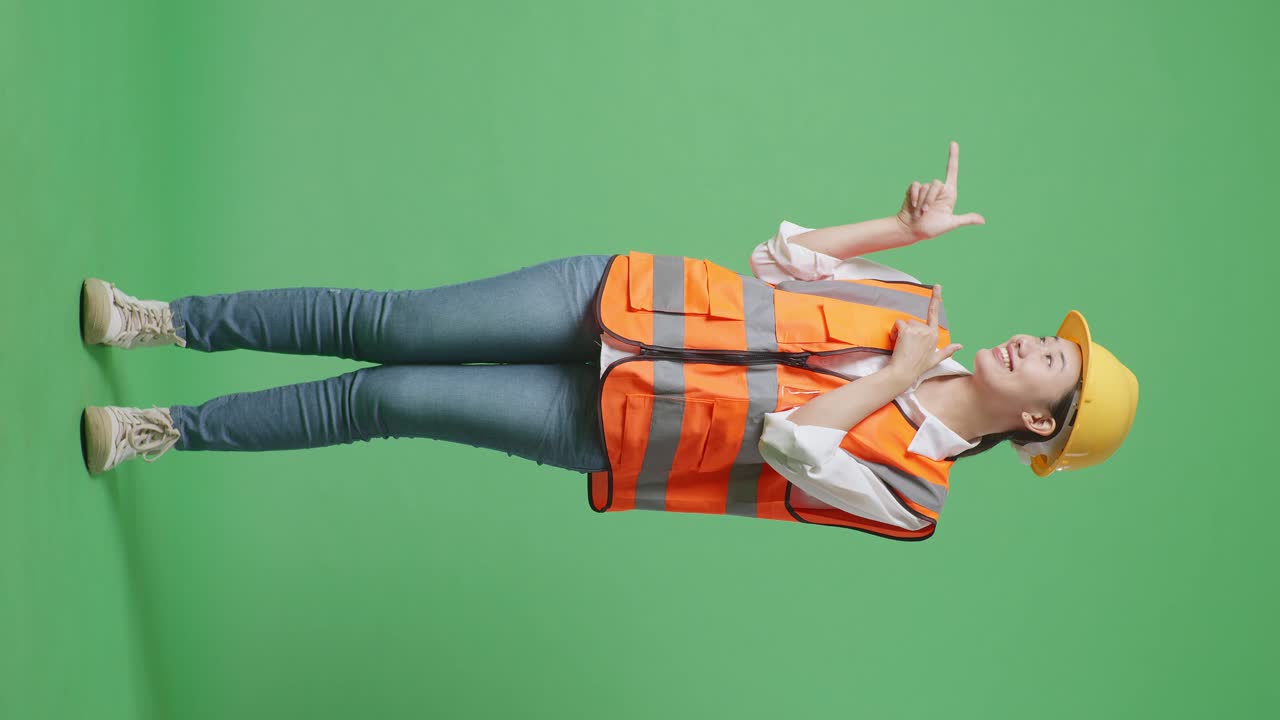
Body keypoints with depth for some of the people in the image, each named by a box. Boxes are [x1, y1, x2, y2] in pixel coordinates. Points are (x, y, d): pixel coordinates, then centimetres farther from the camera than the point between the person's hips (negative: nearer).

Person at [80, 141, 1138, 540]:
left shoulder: (909, 487, -7)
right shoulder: (919, 310, 7)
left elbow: (792, 443, -22)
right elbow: (781, 256, 10)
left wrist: (892, 378, -13)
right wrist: (911, 230, 3)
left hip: (603, 429, -3)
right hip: (618, 295, 4)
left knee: (385, 400, -10)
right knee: (388, 327, -6)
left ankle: (170, 431, 8)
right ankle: (166, 321, 9)